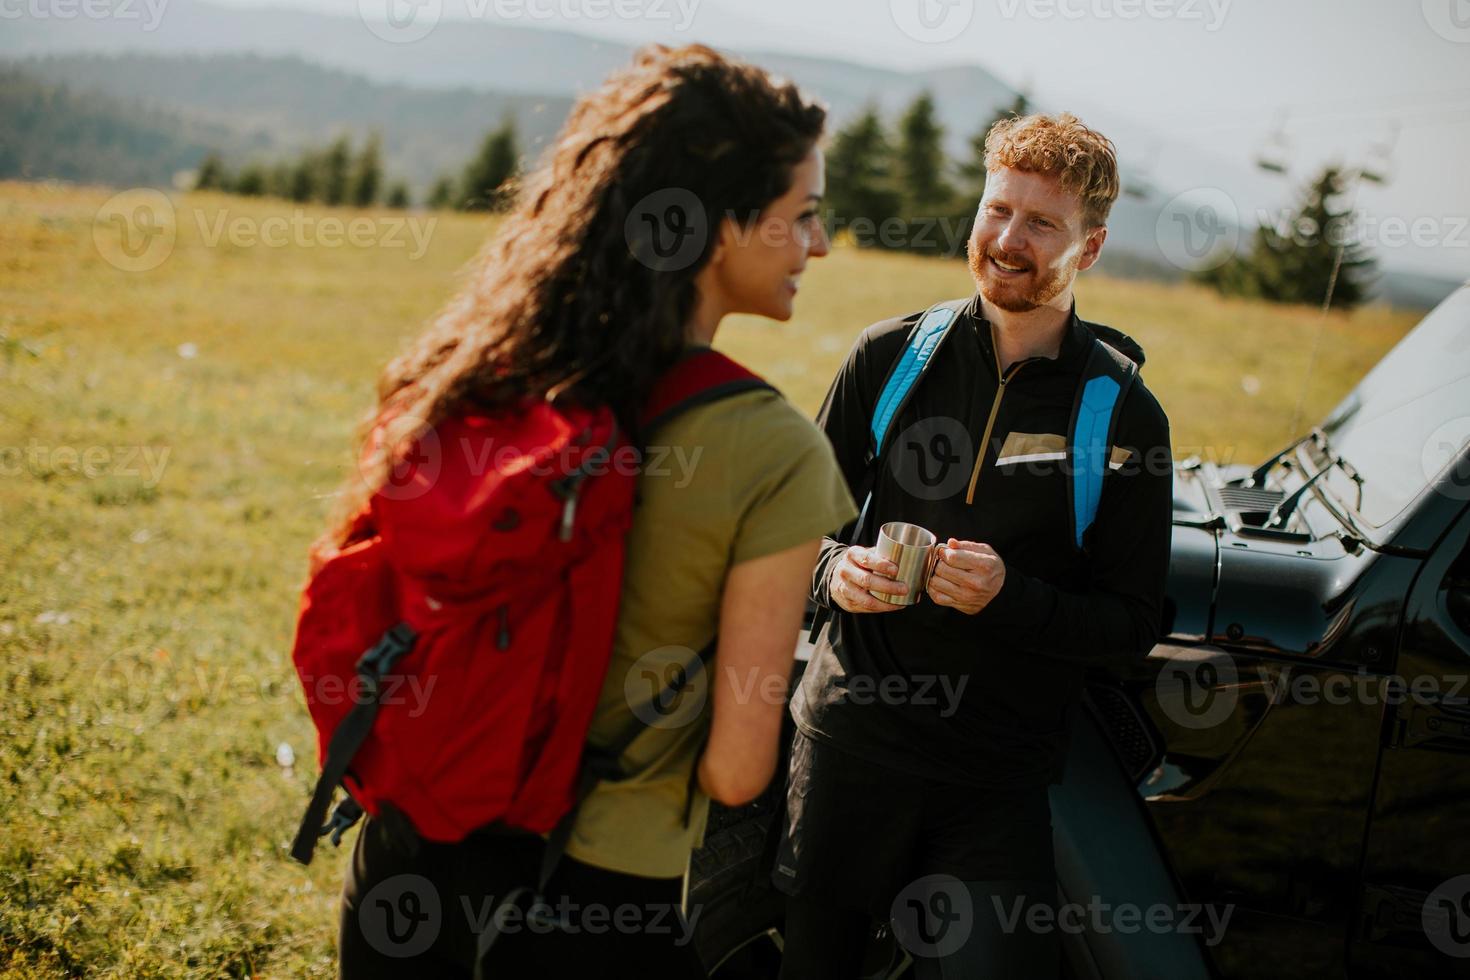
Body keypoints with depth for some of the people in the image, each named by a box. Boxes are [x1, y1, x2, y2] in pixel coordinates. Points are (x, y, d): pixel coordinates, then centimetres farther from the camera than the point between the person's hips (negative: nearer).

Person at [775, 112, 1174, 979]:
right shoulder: (893, 355, 3)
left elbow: (1133, 623, -2)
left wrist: (1008, 597, -20)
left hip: (999, 782, -1)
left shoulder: (1126, 415, -3)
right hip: (849, 737, 2)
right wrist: (835, 569, -12)